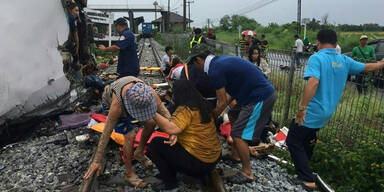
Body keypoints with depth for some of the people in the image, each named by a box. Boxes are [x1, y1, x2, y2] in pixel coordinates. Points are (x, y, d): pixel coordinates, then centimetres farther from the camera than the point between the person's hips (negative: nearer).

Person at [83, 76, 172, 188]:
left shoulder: (149, 92, -38)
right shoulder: (117, 105, -45)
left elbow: (163, 110, -27)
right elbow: (106, 133, -37)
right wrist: (96, 161, -31)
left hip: (130, 100, 5)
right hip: (110, 103, -5)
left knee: (151, 124, 1)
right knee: (130, 136, -18)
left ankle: (139, 153, 26)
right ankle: (129, 174, 2)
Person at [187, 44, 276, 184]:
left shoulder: (215, 70, -16)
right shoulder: (221, 60, 13)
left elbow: (222, 103, -11)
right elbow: (231, 93, 17)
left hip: (260, 98, -10)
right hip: (266, 93, 10)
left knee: (238, 134, -4)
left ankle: (247, 173, 9)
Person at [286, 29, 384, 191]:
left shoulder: (316, 58, -14)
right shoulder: (344, 60, 7)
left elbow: (313, 82, -30)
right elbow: (367, 67, 23)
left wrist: (302, 107, -28)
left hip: (312, 111, -8)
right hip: (327, 113, 8)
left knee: (293, 141, 2)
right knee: (308, 139, 25)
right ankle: (304, 167, 43)